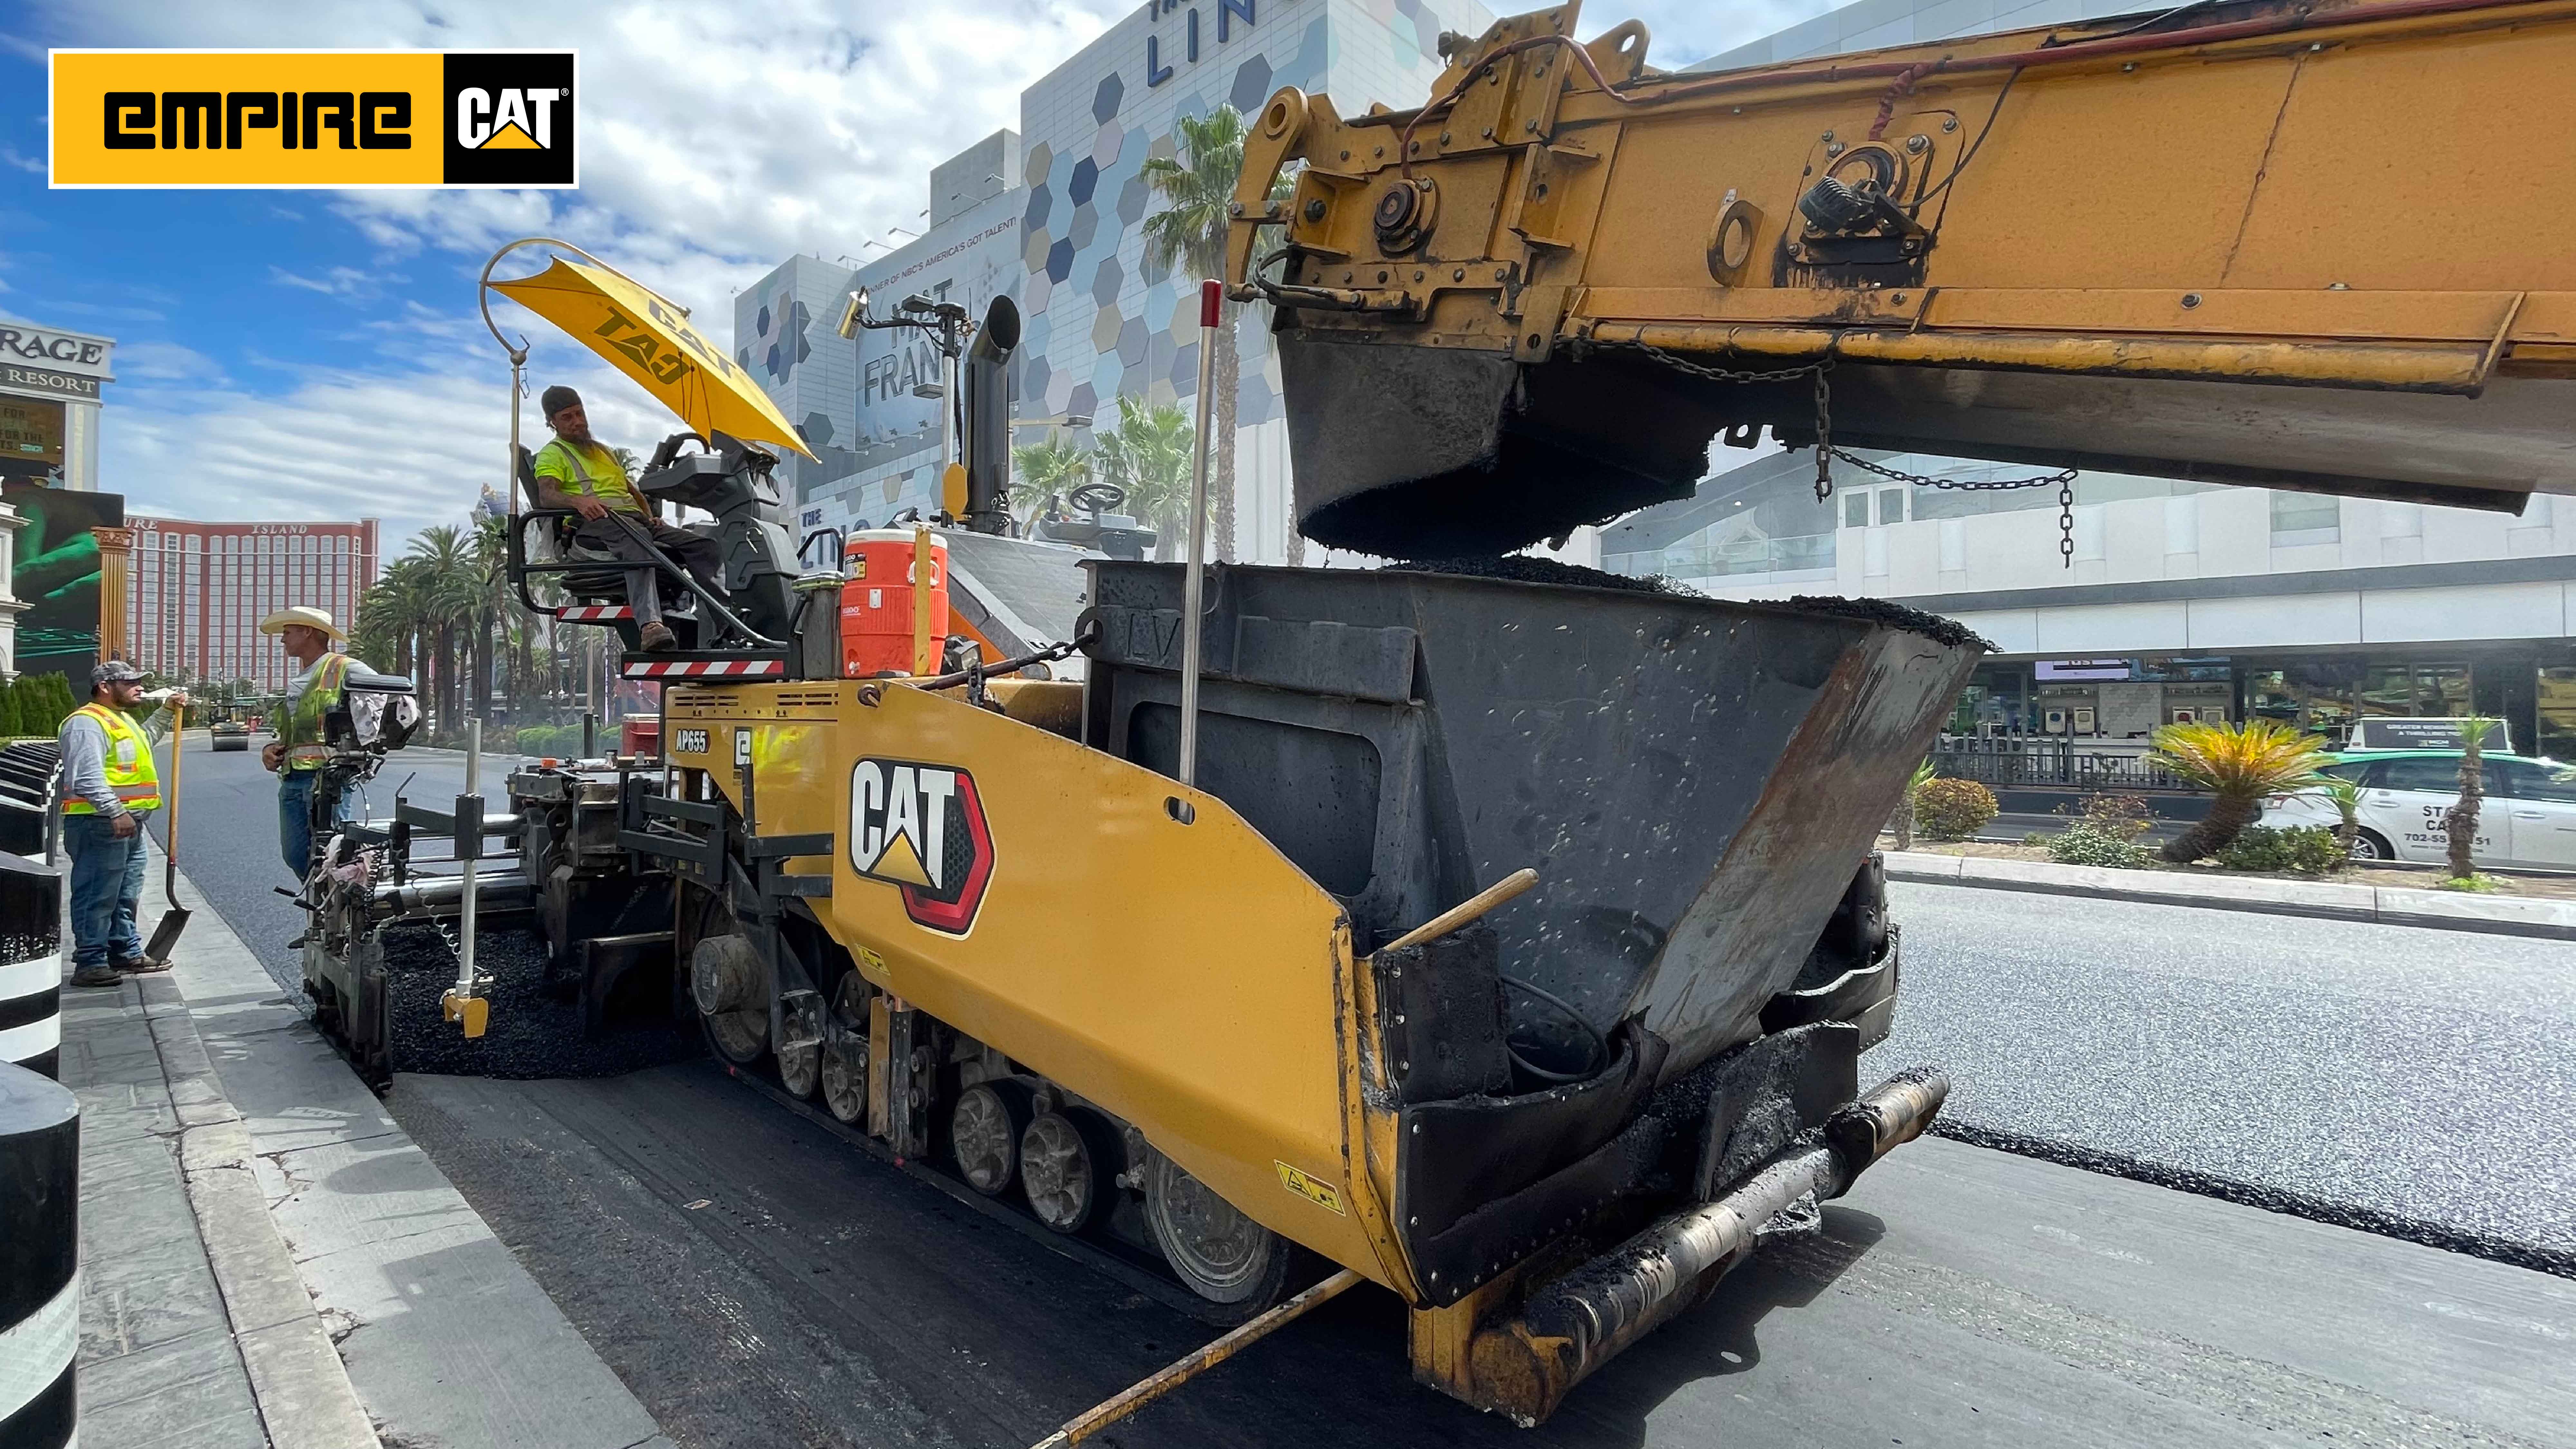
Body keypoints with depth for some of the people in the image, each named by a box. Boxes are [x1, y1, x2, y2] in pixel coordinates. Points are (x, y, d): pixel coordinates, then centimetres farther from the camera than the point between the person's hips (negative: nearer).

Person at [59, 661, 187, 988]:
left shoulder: (121, 719, 19)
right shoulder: (87, 723, -14)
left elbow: (144, 739, 45)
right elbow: (87, 777, -25)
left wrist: (167, 711, 36)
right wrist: (116, 813, -31)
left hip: (128, 823, 11)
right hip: (99, 824, -11)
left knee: (126, 897, 17)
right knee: (97, 897, -7)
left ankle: (127, 953, 26)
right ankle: (90, 963, -4)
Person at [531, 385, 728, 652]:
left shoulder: (604, 452, 37)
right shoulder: (552, 455, 15)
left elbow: (632, 489, 35)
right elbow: (546, 496, -3)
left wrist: (649, 517, 12)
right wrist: (578, 501, -27)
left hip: (637, 518, 7)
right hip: (595, 522, -7)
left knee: (706, 547, -18)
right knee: (637, 541, -43)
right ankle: (649, 624, -62)